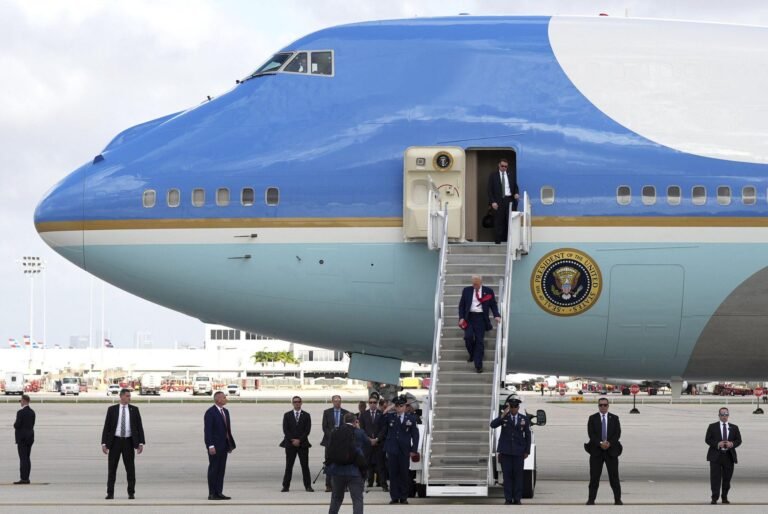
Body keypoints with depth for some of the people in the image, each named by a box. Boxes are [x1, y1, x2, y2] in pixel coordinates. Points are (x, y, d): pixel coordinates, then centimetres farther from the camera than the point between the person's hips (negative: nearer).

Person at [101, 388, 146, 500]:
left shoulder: (134, 409, 4)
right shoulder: (112, 409, 1)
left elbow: (139, 427, 2)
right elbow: (106, 427, 1)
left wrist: (141, 443, -7)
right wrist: (104, 444, -7)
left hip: (128, 442, 0)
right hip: (115, 441, 0)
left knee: (130, 468, -1)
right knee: (111, 468, -1)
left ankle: (131, 493, 8)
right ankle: (110, 493, 5)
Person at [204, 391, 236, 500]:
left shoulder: (225, 412, 14)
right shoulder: (210, 413, -11)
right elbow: (207, 430, -15)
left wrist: (231, 444, 12)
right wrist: (210, 446, -21)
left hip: (224, 446, 8)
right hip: (215, 446, -8)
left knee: (221, 470, 8)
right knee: (213, 469, -3)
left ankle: (219, 492, 10)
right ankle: (212, 494, 0)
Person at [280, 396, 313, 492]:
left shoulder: (306, 415, 7)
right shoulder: (287, 415, 8)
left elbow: (307, 430, -2)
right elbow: (285, 430, 1)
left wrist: (299, 440, -11)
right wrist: (292, 440, -11)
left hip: (303, 444, 0)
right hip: (290, 444, 0)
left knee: (305, 466, -1)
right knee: (288, 466, 0)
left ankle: (308, 486, 2)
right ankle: (286, 486, 2)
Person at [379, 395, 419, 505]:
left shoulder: (411, 419, 4)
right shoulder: (389, 416, 7)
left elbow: (415, 435, 5)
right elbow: (383, 429, 4)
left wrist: (414, 450, -1)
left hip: (405, 450, 0)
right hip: (392, 449, 0)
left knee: (404, 474, 3)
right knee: (393, 474, 0)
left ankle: (404, 497, 11)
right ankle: (394, 497, 4)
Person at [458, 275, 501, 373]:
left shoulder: (488, 291, 5)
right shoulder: (467, 290, 8)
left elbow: (493, 305, 8)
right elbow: (461, 305, 10)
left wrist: (496, 315, -9)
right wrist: (461, 317, -2)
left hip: (481, 318, -1)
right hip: (469, 317, 1)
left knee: (480, 341, -5)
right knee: (468, 337, -15)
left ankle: (478, 365, -4)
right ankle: (472, 355, 14)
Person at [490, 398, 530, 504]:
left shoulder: (524, 419, 6)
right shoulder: (504, 418, 4)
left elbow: (528, 435, 9)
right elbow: (493, 425, -12)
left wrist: (527, 451, 5)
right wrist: (503, 415, -20)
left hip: (519, 452, 1)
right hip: (506, 451, 0)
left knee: (518, 475, 0)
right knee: (507, 475, -1)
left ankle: (517, 498, 5)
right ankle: (508, 499, 2)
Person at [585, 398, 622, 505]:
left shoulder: (614, 418, 8)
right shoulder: (592, 418, 6)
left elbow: (617, 433, -1)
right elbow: (591, 434, -5)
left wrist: (609, 443, -17)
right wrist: (600, 443, -18)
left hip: (611, 450, 0)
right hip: (596, 451, 0)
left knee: (614, 476, 1)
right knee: (594, 476, -1)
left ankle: (617, 499, 5)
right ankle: (591, 499, 3)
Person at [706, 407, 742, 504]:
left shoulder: (734, 428, 12)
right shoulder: (712, 427, 6)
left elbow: (739, 440, 9)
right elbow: (707, 439, -1)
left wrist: (732, 444, -13)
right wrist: (717, 444, -16)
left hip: (729, 456, 2)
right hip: (716, 455, -2)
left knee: (727, 478, 4)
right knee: (715, 477, -7)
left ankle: (725, 497, 14)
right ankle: (714, 498, -7)